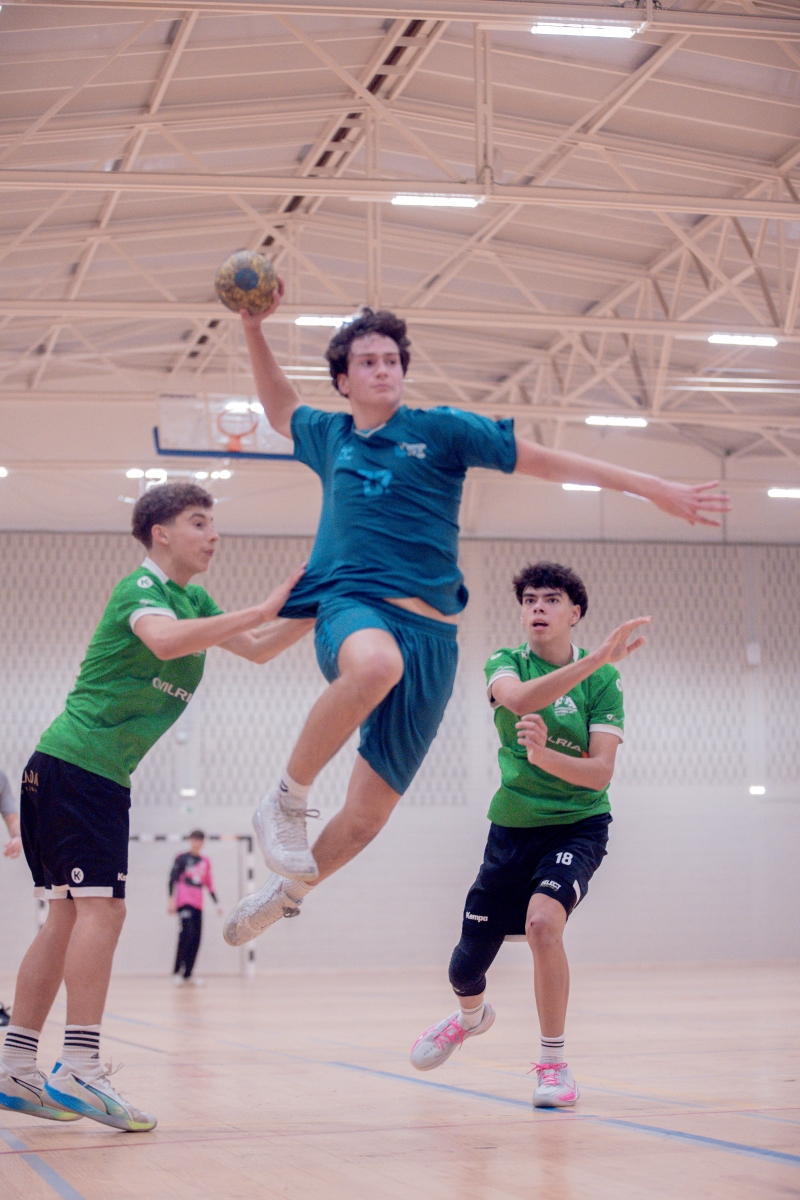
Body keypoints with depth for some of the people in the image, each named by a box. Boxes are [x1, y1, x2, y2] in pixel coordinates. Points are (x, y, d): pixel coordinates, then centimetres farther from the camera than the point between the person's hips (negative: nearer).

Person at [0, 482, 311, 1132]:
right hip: (74, 764, -10)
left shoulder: (192, 600, 17)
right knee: (100, 907, -16)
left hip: (103, 777, 10)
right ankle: (80, 1069, -19)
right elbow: (165, 640, -32)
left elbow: (257, 650, 16)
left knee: (70, 915, 7)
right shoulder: (141, 587, -11)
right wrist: (263, 609, -33)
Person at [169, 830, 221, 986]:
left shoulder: (205, 862, 16)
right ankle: (178, 971, -15)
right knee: (188, 933, -19)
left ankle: (188, 974, 5)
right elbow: (173, 879, -3)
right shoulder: (182, 858, 2)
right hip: (184, 901, -5)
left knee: (196, 938, 0)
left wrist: (217, 903, 16)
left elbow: (209, 884, 21)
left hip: (198, 905, 5)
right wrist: (171, 899, -13)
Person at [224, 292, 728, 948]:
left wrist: (654, 487, 6)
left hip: (428, 633, 0)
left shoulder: (441, 429, 9)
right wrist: (254, 327, 29)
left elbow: (544, 458, 9)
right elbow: (282, 409, 40)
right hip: (352, 607, 0)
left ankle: (288, 888, 28)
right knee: (376, 663, -42)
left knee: (368, 812, -1)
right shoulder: (331, 437, 18)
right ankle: (287, 799, -25)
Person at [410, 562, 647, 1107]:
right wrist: (596, 658, -40)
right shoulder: (505, 664, -3)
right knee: (467, 965, 8)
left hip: (578, 823, -2)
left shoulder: (603, 682, -6)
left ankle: (554, 1063, -15)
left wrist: (545, 755, -34)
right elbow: (519, 698, -29)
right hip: (512, 825, 3)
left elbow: (601, 772, -14)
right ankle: (473, 1014, 47)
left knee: (542, 921, -31)